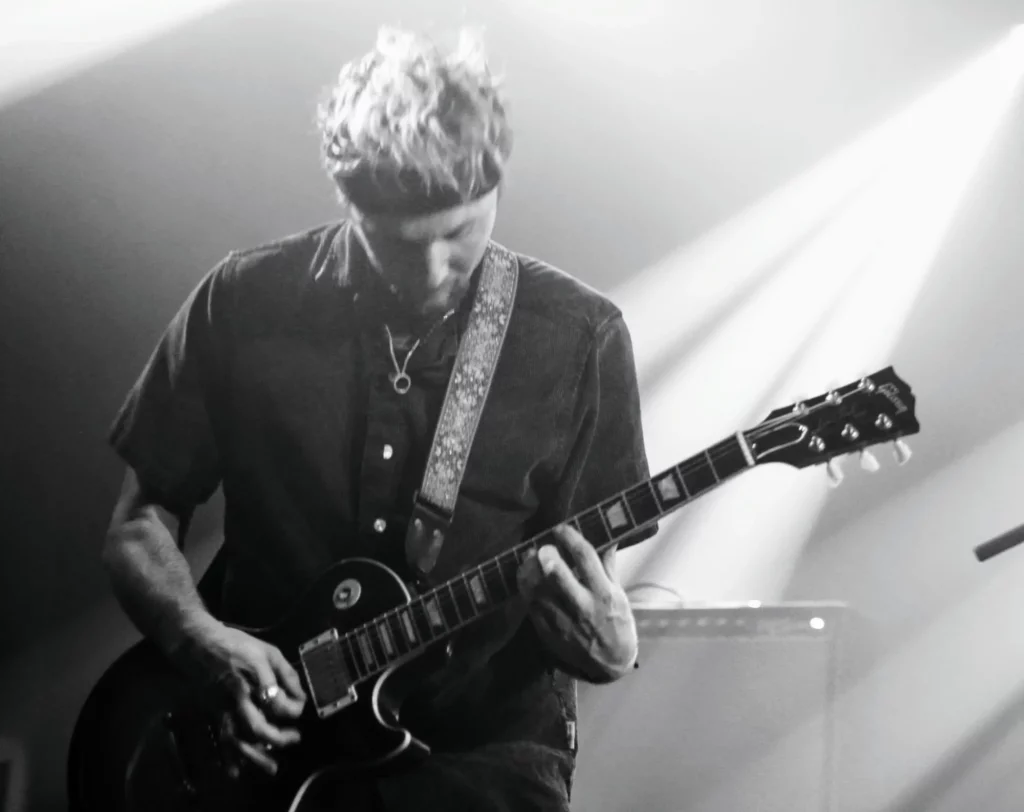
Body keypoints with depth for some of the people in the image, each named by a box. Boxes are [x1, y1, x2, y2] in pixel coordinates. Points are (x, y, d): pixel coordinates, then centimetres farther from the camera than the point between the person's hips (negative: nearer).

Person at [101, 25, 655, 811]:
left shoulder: (579, 339, -5)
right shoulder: (244, 303, -4)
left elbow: (591, 575, 1)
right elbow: (141, 522, 4)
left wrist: (607, 647, -21)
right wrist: (206, 641, -13)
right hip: (268, 742, -1)